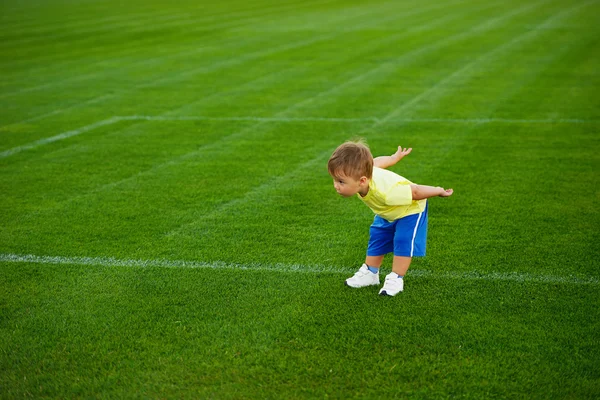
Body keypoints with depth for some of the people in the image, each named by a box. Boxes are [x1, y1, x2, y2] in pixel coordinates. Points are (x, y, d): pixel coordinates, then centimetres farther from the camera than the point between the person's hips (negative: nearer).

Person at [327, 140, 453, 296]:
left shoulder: (385, 192, -49)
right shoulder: (364, 173, -29)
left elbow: (415, 192, -33)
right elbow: (376, 162, -7)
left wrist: (439, 192, -17)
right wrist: (395, 157, 14)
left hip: (410, 210, -7)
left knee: (403, 242, -16)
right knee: (377, 237, 11)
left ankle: (396, 279, -3)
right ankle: (370, 273, 25)